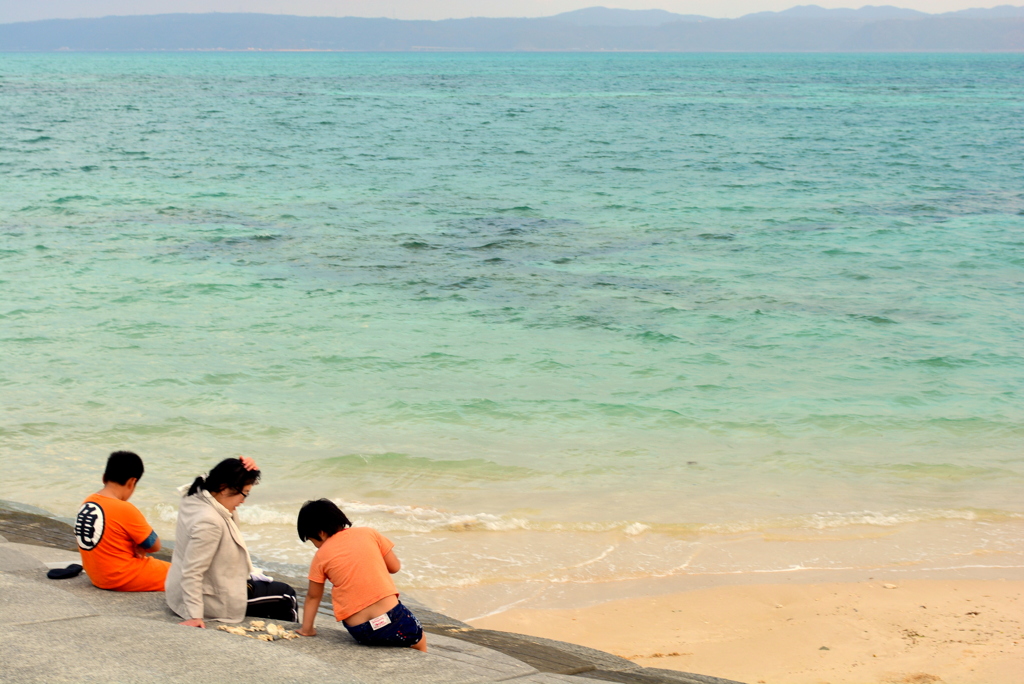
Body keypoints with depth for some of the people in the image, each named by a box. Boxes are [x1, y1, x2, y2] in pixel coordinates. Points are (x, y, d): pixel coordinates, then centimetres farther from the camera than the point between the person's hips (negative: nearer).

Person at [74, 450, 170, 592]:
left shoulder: (87, 502, 2)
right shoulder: (125, 510, -20)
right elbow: (154, 546, -10)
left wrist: (135, 547, -1)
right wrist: (138, 546, 9)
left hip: (97, 577, 8)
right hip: (124, 580, -8)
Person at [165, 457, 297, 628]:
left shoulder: (196, 497, -4)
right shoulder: (209, 523, -32)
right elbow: (192, 572, -32)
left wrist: (246, 470, -7)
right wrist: (195, 616, -29)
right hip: (213, 603, -10)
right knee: (285, 597, 6)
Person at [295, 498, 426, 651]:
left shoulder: (321, 557, 4)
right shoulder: (368, 533, 5)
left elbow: (313, 597, 12)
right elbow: (395, 567, 10)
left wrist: (306, 629, 24)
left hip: (359, 633, 1)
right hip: (393, 620, -1)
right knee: (419, 641, 24)